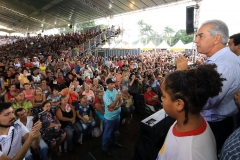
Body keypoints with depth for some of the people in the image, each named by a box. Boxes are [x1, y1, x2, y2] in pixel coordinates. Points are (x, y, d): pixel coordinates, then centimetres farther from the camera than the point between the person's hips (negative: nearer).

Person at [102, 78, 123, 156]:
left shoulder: (116, 90, -3)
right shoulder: (106, 95, -24)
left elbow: (121, 101, -2)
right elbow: (111, 106, -27)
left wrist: (117, 107, -19)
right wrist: (117, 98, -35)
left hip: (117, 115, 7)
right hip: (110, 118, -7)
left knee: (114, 131, 29)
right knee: (107, 134, 12)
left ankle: (114, 142, 51)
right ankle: (104, 148, 32)